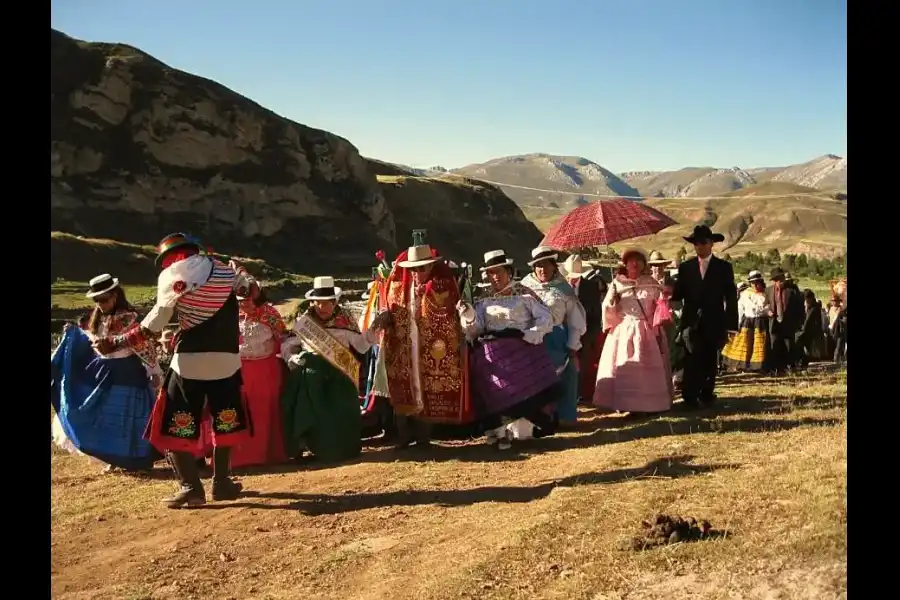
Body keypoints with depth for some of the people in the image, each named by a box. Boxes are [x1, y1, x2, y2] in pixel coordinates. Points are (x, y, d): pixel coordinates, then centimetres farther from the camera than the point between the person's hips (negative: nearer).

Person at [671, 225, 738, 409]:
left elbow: (731, 297, 3)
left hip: (714, 323, 0)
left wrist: (731, 325, -3)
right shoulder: (685, 267, 9)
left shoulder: (724, 267, 5)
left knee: (710, 361, 7)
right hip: (691, 322, 0)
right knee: (692, 359, -9)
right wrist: (669, 292, -19)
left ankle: (707, 394, 18)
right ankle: (690, 396, -6)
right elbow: (678, 294, 5)